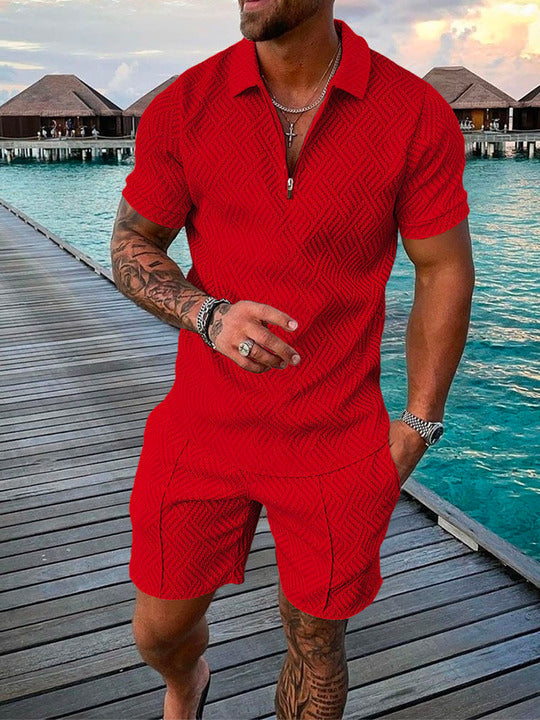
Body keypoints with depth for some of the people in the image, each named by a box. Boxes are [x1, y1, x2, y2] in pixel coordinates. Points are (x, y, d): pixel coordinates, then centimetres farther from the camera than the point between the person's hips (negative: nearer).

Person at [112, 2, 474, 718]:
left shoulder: (418, 115, -9)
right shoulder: (182, 107, -5)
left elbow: (445, 270, -1)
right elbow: (130, 246, 2)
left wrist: (418, 423, -2)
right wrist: (209, 315, -19)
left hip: (336, 445, -1)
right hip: (203, 430, 2)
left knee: (316, 640, 17)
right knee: (159, 631, 18)